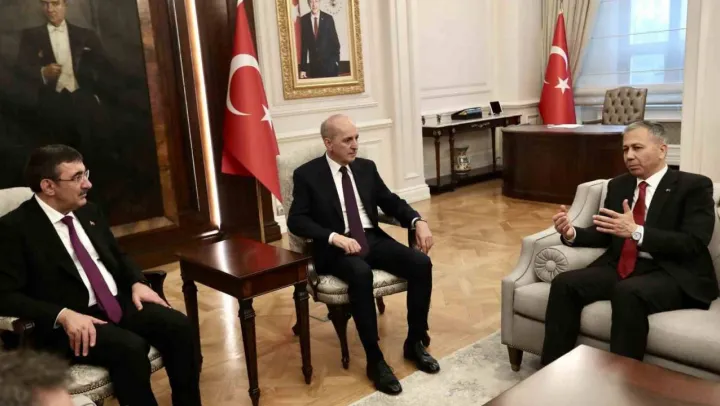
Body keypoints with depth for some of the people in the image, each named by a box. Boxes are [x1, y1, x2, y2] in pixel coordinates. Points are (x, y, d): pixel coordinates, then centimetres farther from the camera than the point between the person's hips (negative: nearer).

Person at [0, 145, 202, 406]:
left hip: (119, 302, 6)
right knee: (130, 348, -31)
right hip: (69, 320, -6)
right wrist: (63, 315, -27)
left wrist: (137, 283, 1)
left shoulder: (88, 211, 11)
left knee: (178, 326, -15)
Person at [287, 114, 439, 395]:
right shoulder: (307, 174, -2)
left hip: (373, 239, 5)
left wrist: (418, 221, -6)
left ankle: (414, 343, -1)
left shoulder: (366, 167, 12)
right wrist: (334, 237, -24)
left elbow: (391, 202, 14)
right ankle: (375, 360, -24)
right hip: (336, 247, -5)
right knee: (361, 274, -37)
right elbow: (296, 221, -8)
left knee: (422, 263, -18)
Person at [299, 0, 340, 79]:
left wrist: (336, 60, -3)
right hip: (313, 64, 1)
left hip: (329, 63, -1)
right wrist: (303, 68, 0)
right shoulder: (304, 20, 1)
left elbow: (335, 41, 2)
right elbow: (303, 45, 3)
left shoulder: (328, 18, -2)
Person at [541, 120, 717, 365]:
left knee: (628, 293, -37)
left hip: (672, 274, -5)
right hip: (621, 267, 6)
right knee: (564, 283, -20)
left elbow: (694, 244, -13)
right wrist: (572, 233, -7)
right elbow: (603, 234, 15)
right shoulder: (618, 185, 17)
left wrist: (636, 232, -26)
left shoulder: (694, 186, -1)